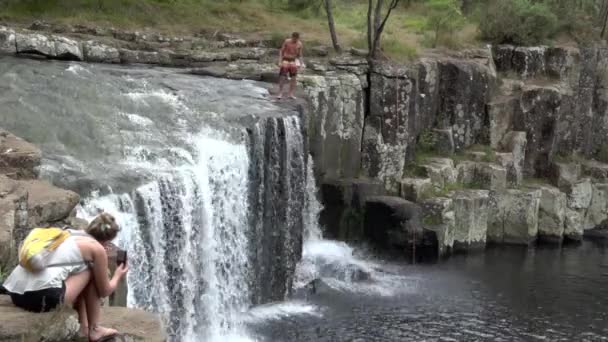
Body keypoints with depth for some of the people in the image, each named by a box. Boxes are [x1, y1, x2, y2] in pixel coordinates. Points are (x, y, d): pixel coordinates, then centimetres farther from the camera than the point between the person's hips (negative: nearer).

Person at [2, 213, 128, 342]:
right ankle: (94, 330, 18)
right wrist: (117, 276, 34)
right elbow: (104, 291, 16)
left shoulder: (68, 235, 26)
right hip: (42, 295, -8)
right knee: (93, 273, 14)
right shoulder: (97, 248, 6)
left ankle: (83, 329, 29)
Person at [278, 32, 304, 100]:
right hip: (285, 60, -3)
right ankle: (280, 93, -1)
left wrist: (301, 63, -1)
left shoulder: (299, 44, -2)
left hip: (293, 61, 3)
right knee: (282, 78, -6)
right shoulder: (287, 42, -10)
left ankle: (291, 94, 9)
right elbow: (281, 51, -4)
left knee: (293, 78, 2)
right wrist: (280, 61, -11)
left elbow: (299, 55, 8)